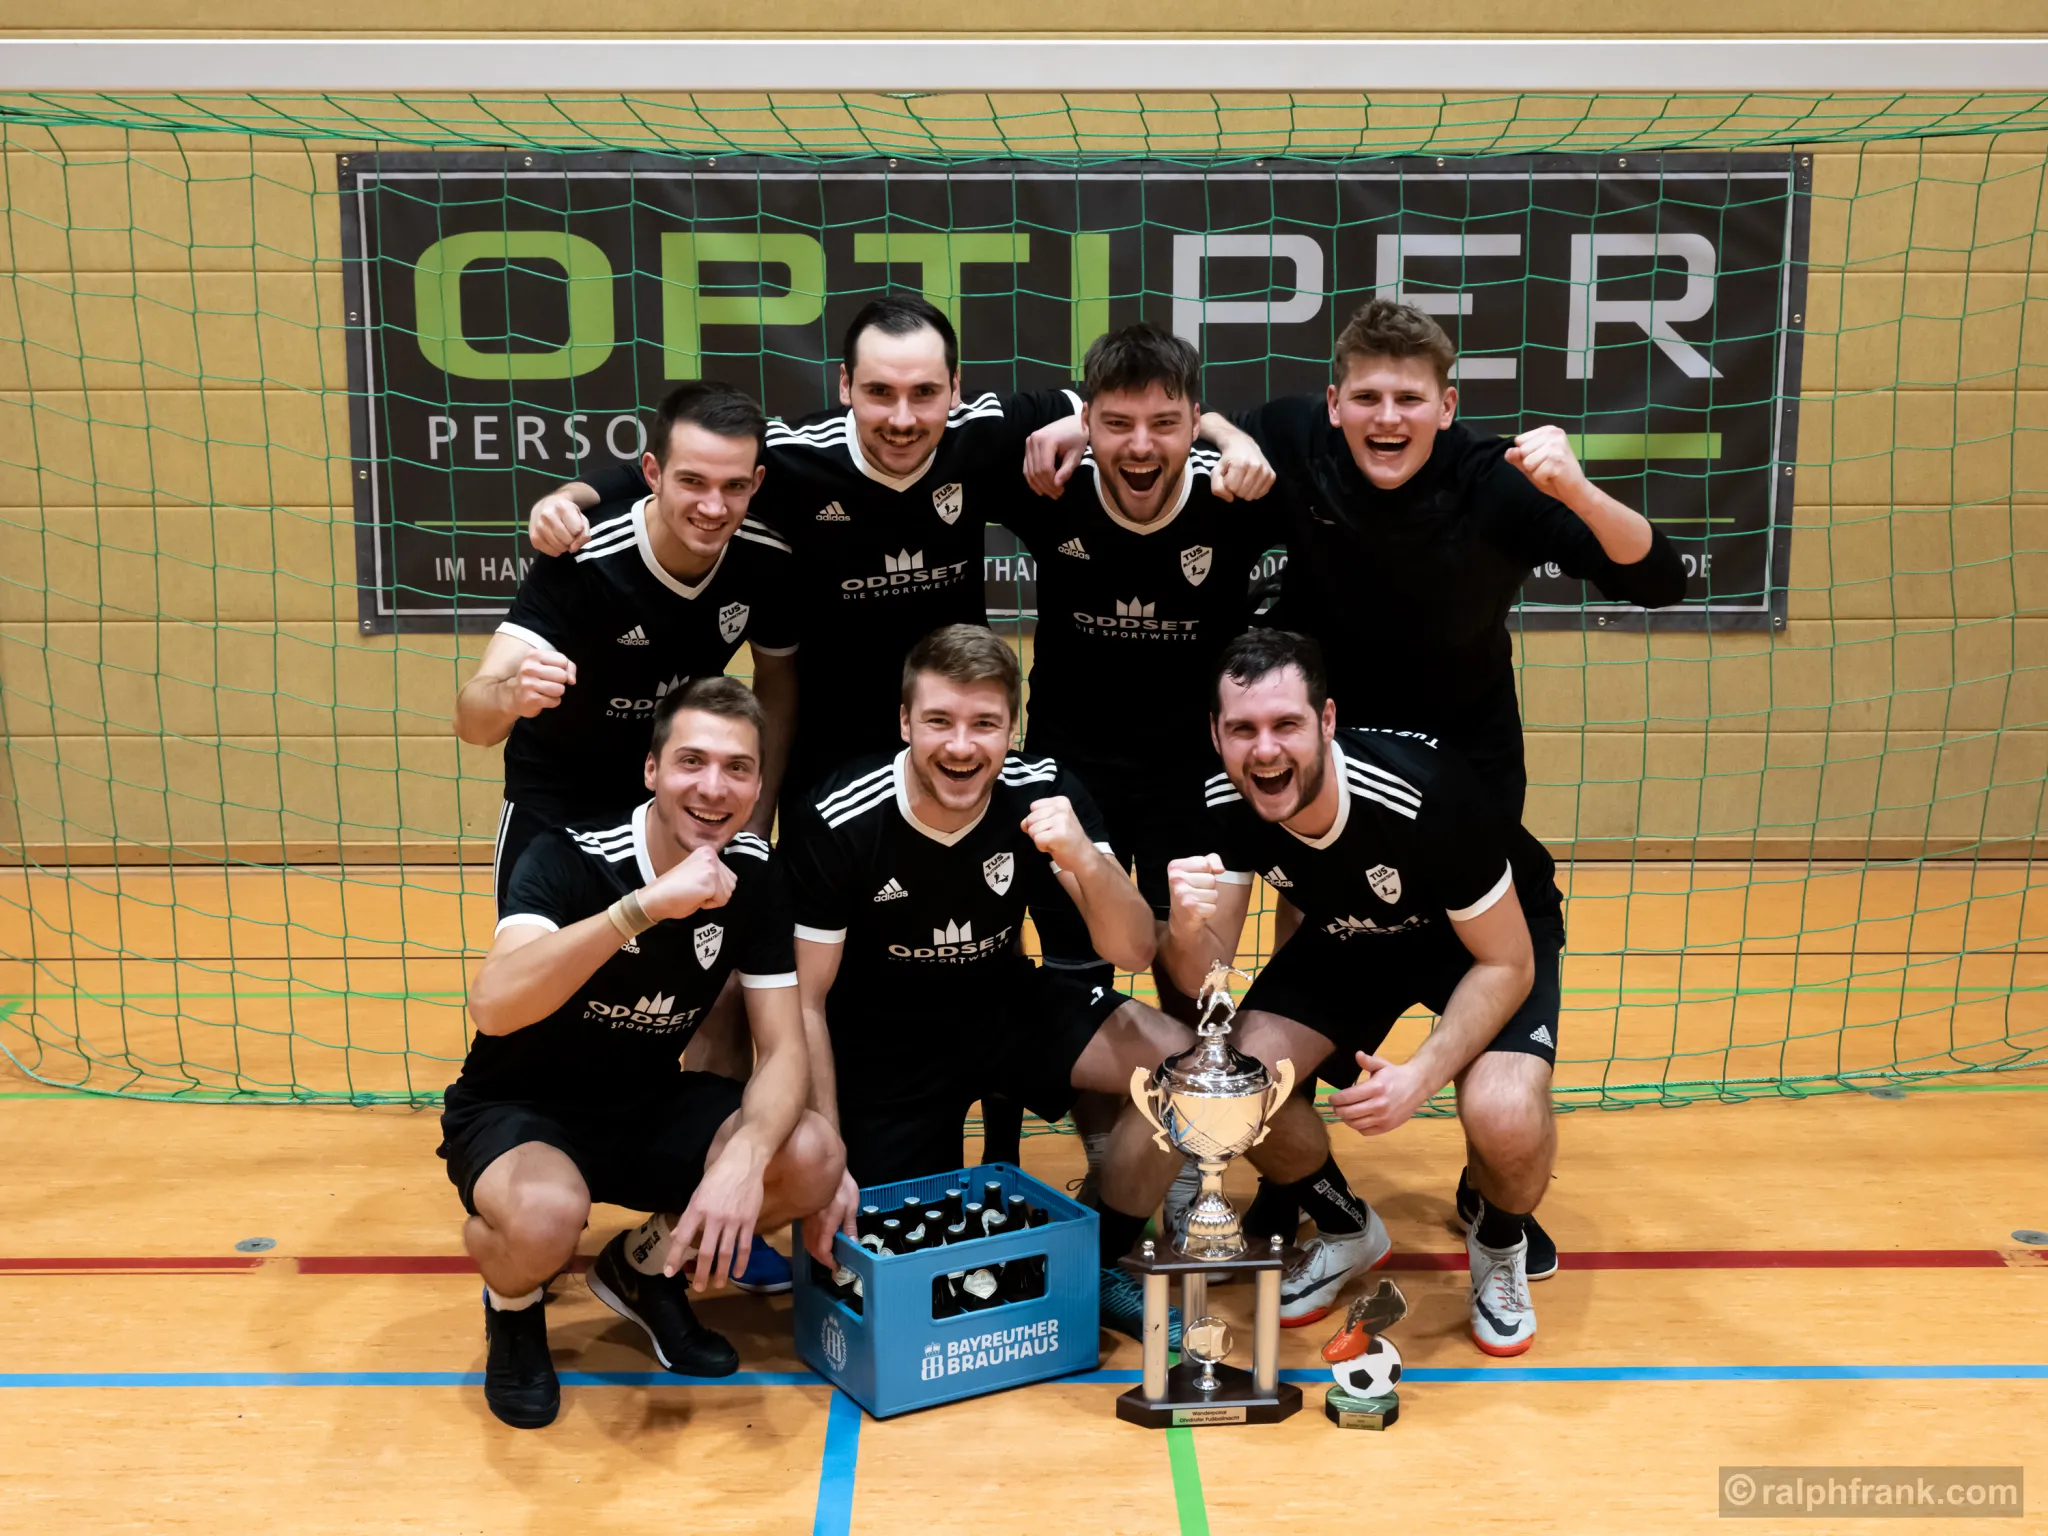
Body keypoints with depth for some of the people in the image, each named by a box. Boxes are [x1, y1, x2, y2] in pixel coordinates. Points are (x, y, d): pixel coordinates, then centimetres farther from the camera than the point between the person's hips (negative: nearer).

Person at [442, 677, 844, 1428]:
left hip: (648, 1110, 5)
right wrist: (646, 904, -49)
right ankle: (513, 1306, 2)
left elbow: (783, 1048, -11)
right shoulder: (569, 859, -23)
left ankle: (644, 1267, 10)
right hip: (519, 1112, -4)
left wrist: (745, 1155, -32)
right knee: (546, 1218, -38)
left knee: (814, 1161, -20)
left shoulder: (755, 874, -9)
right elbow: (493, 1005, -40)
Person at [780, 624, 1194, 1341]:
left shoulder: (1043, 792, -18)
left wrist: (1083, 857, -38)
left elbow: (1134, 952, -18)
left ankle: (1098, 1263, 4)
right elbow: (804, 1002, -15)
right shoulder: (836, 823, -24)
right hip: (882, 1038, -2)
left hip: (1005, 1006, 2)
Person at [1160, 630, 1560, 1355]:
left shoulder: (1424, 794, -36)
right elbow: (1203, 981, -18)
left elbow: (1506, 963, -24)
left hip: (1491, 938, -4)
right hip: (1351, 938, 4)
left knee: (1506, 1116, -31)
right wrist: (1187, 926, -41)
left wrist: (1421, 1075, -36)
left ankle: (1500, 1244, 7)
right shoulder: (1226, 807, -22)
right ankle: (1345, 1231, 12)